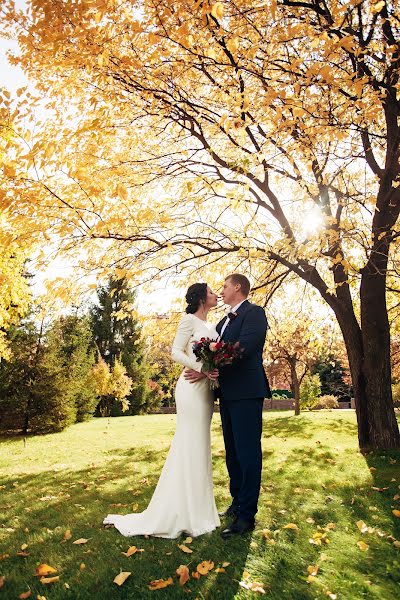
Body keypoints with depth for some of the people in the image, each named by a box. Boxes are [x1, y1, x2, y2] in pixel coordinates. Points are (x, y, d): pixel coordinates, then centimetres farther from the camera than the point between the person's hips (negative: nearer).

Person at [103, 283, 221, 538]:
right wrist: (199, 368, -24)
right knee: (190, 446, -3)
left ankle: (198, 508, 27)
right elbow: (176, 351, -12)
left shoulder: (211, 326, 18)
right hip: (192, 387, -8)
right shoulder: (189, 319, -5)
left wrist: (215, 371, -1)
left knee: (201, 447, 14)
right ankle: (184, 514, 9)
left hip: (206, 389, 9)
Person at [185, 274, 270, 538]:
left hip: (246, 393, -9)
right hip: (228, 394, 9)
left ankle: (247, 515, 11)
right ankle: (237, 503, 33)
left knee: (248, 453, -1)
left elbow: (242, 349, -20)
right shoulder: (224, 321, 19)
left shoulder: (254, 313, -8)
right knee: (232, 453, 18)